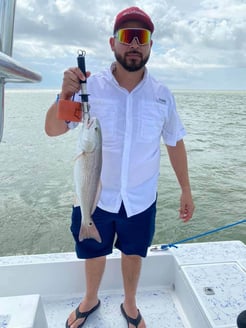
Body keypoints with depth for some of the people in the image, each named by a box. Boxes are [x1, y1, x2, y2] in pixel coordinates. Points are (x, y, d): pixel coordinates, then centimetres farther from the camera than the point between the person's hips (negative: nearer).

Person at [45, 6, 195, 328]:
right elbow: (53, 130, -14)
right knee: (94, 252, 21)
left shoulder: (162, 94, -7)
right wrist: (65, 95, -33)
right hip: (97, 195, 0)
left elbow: (175, 143, 2)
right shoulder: (91, 87, -13)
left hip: (141, 198, 1)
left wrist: (186, 189, 3)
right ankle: (90, 300, 51)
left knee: (133, 254, 20)